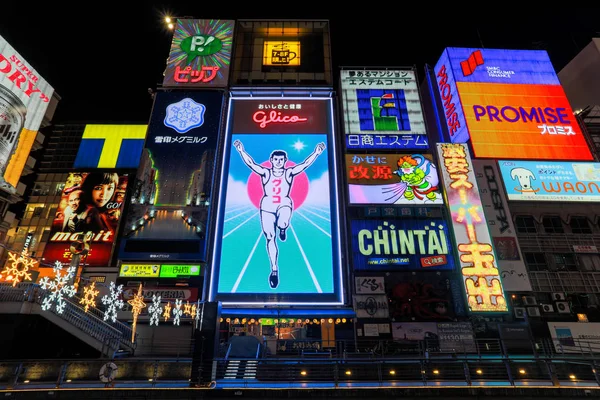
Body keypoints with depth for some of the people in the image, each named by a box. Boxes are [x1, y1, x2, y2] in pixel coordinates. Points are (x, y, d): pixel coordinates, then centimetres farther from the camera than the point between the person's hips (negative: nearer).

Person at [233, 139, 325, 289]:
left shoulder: (289, 173, 4)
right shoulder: (265, 173, 5)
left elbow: (305, 164, -4)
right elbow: (250, 163, -3)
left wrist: (316, 153, -12)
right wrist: (241, 151, -12)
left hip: (284, 205, -1)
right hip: (267, 206, 1)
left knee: (282, 224, -37)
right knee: (270, 238, 0)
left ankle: (283, 229, 5)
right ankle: (274, 270, 11)